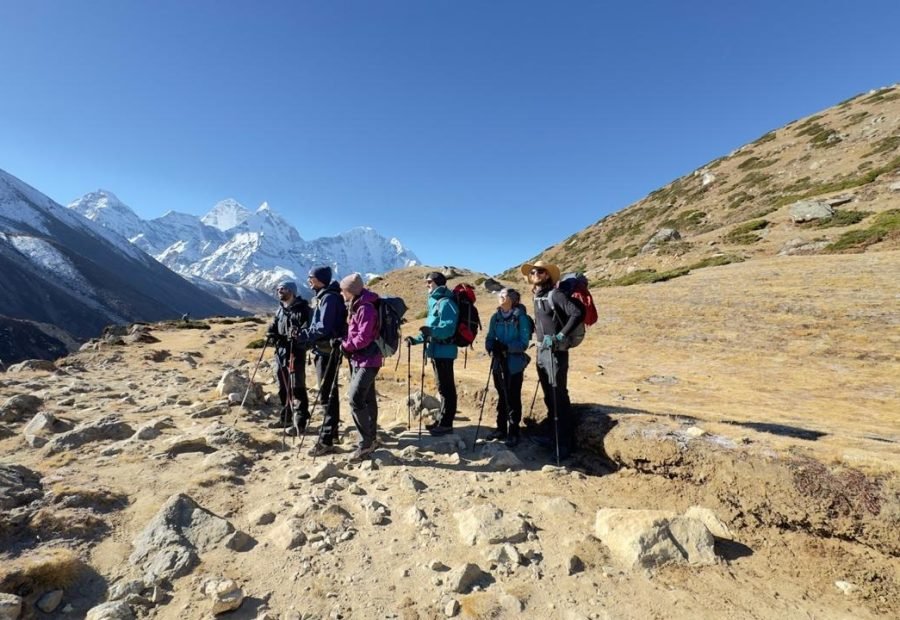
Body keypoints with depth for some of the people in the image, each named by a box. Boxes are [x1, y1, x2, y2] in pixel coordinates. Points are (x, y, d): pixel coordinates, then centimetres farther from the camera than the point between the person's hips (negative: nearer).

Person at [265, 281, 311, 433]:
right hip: (280, 352, 8)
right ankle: (285, 418, 30)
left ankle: (299, 422, 2)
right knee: (283, 387, 16)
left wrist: (298, 334, -36)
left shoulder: (302, 308, -9)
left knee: (296, 388, -6)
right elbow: (273, 327, 20)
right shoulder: (280, 309, 16)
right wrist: (273, 334, -1)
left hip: (296, 353, -8)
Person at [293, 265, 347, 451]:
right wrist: (305, 333, 7)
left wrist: (303, 335, -17)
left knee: (326, 395, -7)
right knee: (329, 392, 17)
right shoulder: (321, 296, 15)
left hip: (328, 351, -10)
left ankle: (326, 440, -1)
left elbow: (323, 327, -23)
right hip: (323, 350, 10)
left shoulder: (329, 298, -16)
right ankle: (332, 431, 28)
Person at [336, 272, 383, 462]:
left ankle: (366, 442, -5)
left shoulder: (366, 308, -19)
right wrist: (345, 343, 5)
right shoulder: (354, 306, 10)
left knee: (355, 399, -15)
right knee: (367, 398, 16)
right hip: (358, 358, 10)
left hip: (368, 360, -10)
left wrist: (344, 345, -10)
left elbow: (363, 339, -22)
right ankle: (371, 438, 27)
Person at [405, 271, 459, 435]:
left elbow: (449, 328, -23)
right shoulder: (434, 302, 18)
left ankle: (446, 423, 3)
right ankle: (442, 420, 26)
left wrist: (431, 330, -38)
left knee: (446, 387, -4)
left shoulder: (445, 302, -13)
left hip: (443, 351, -10)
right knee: (443, 387, 16)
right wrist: (416, 339, 14)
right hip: (437, 350, 10)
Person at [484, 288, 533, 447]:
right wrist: (492, 348, -17)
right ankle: (501, 428, 29)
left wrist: (506, 347, -26)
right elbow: (489, 338, 4)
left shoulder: (521, 317, -10)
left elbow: (524, 342, -14)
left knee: (513, 399, 3)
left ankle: (513, 432, 15)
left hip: (514, 364, -5)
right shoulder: (495, 317, 4)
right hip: (498, 363, 5)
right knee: (501, 397, 16)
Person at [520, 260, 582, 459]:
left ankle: (565, 442, 2)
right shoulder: (536, 297, 13)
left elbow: (577, 313, -20)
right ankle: (554, 435, 27)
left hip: (555, 351, -8)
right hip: (541, 351, 8)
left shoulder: (554, 294, -11)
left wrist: (561, 336, -22)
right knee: (548, 396, 15)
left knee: (559, 396, -7)